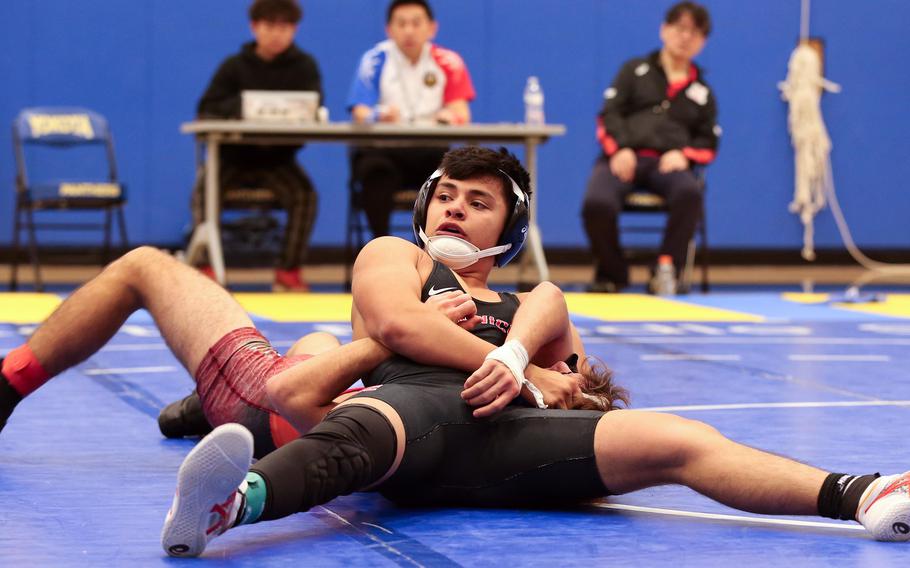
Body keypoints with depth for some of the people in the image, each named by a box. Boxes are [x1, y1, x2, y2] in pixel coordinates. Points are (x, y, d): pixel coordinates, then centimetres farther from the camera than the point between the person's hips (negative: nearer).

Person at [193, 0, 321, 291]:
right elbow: (206, 111, -3)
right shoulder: (234, 66, 3)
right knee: (204, 187, -28)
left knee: (304, 193, -28)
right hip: (233, 158, 0)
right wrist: (238, 108, -22)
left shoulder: (304, 66, 3)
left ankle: (289, 271, -17)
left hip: (277, 160, 0)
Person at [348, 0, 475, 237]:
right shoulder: (375, 60, -1)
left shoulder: (448, 63, 4)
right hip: (385, 149, -2)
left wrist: (449, 116, -31)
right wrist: (380, 116, -35)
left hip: (431, 150, 2)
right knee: (374, 168, -35)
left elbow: (462, 113, -5)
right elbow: (360, 114, -10)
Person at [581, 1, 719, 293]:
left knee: (690, 193, -38)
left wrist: (684, 154, -4)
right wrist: (620, 148, -11)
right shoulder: (635, 70, 20)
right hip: (625, 157, -1)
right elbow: (610, 113, 9)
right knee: (596, 203, -34)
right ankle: (611, 274, -8)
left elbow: (708, 142, 19)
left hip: (668, 162, 1)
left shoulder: (703, 92, 26)